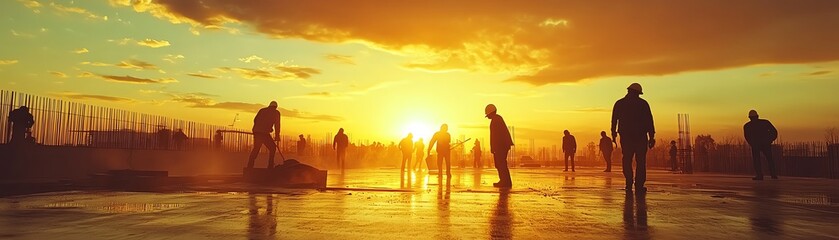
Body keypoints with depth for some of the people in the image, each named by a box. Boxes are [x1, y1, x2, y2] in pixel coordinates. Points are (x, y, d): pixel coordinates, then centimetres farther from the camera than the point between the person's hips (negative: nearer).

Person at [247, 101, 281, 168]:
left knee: (256, 148, 19)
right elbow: (277, 125, 4)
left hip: (256, 132, 6)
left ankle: (249, 166, 20)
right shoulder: (276, 112, 7)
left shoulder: (262, 110, 20)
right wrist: (277, 136, 8)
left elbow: (255, 120, 19)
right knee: (272, 148, 8)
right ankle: (270, 166, 1)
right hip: (264, 133, -5)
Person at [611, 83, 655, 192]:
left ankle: (629, 184, 0)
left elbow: (614, 120, 8)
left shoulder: (619, 103, 7)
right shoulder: (643, 103, 1)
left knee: (627, 160, 6)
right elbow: (649, 120, -2)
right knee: (640, 160, 1)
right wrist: (651, 137, 0)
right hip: (641, 136, -2)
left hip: (625, 136, 2)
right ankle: (639, 185, -4)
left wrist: (614, 133, 16)